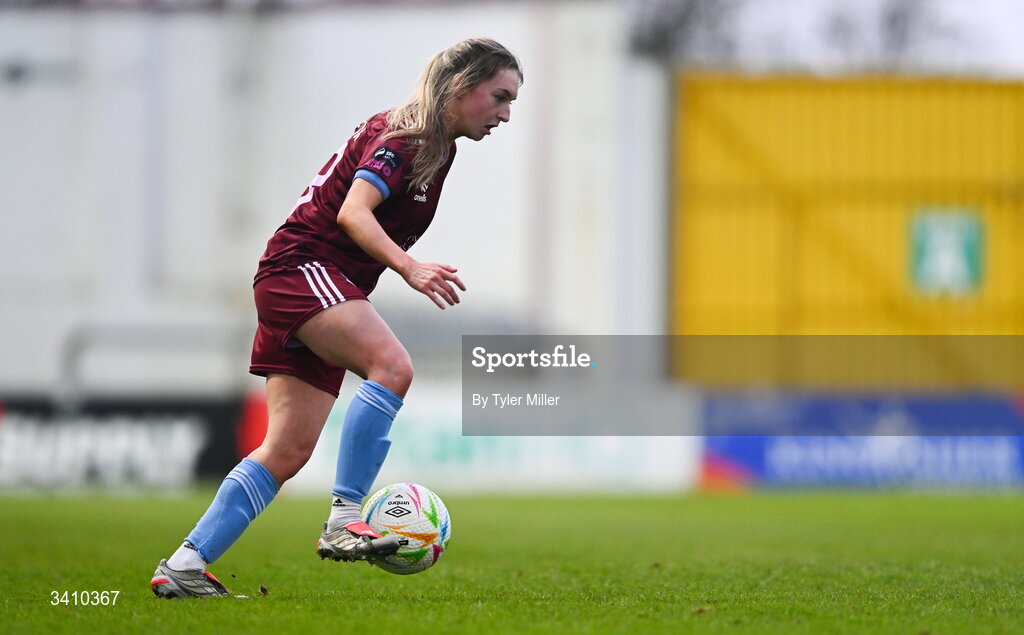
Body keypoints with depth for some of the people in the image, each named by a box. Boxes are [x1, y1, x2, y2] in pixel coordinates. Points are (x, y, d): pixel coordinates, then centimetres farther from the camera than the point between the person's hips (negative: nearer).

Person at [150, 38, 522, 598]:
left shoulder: (438, 148, 16)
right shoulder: (403, 135, -12)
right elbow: (353, 212, -26)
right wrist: (410, 268, -38)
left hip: (325, 289, 9)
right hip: (300, 265, -9)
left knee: (289, 450, 1)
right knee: (392, 365, -31)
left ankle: (181, 568, 1)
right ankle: (343, 521, -31)